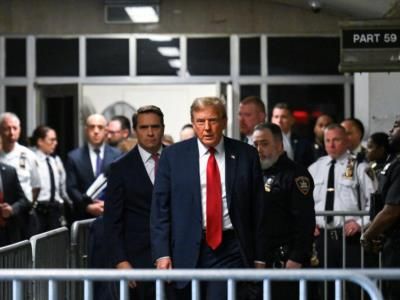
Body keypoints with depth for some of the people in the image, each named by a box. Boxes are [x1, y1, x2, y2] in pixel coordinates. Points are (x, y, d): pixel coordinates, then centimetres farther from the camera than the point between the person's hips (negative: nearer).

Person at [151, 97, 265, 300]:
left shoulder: (246, 155, 5)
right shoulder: (172, 156, 4)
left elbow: (258, 209, 6)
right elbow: (160, 208, 3)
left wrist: (259, 257, 4)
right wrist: (162, 254, -6)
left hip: (230, 251, -1)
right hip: (187, 251, 1)